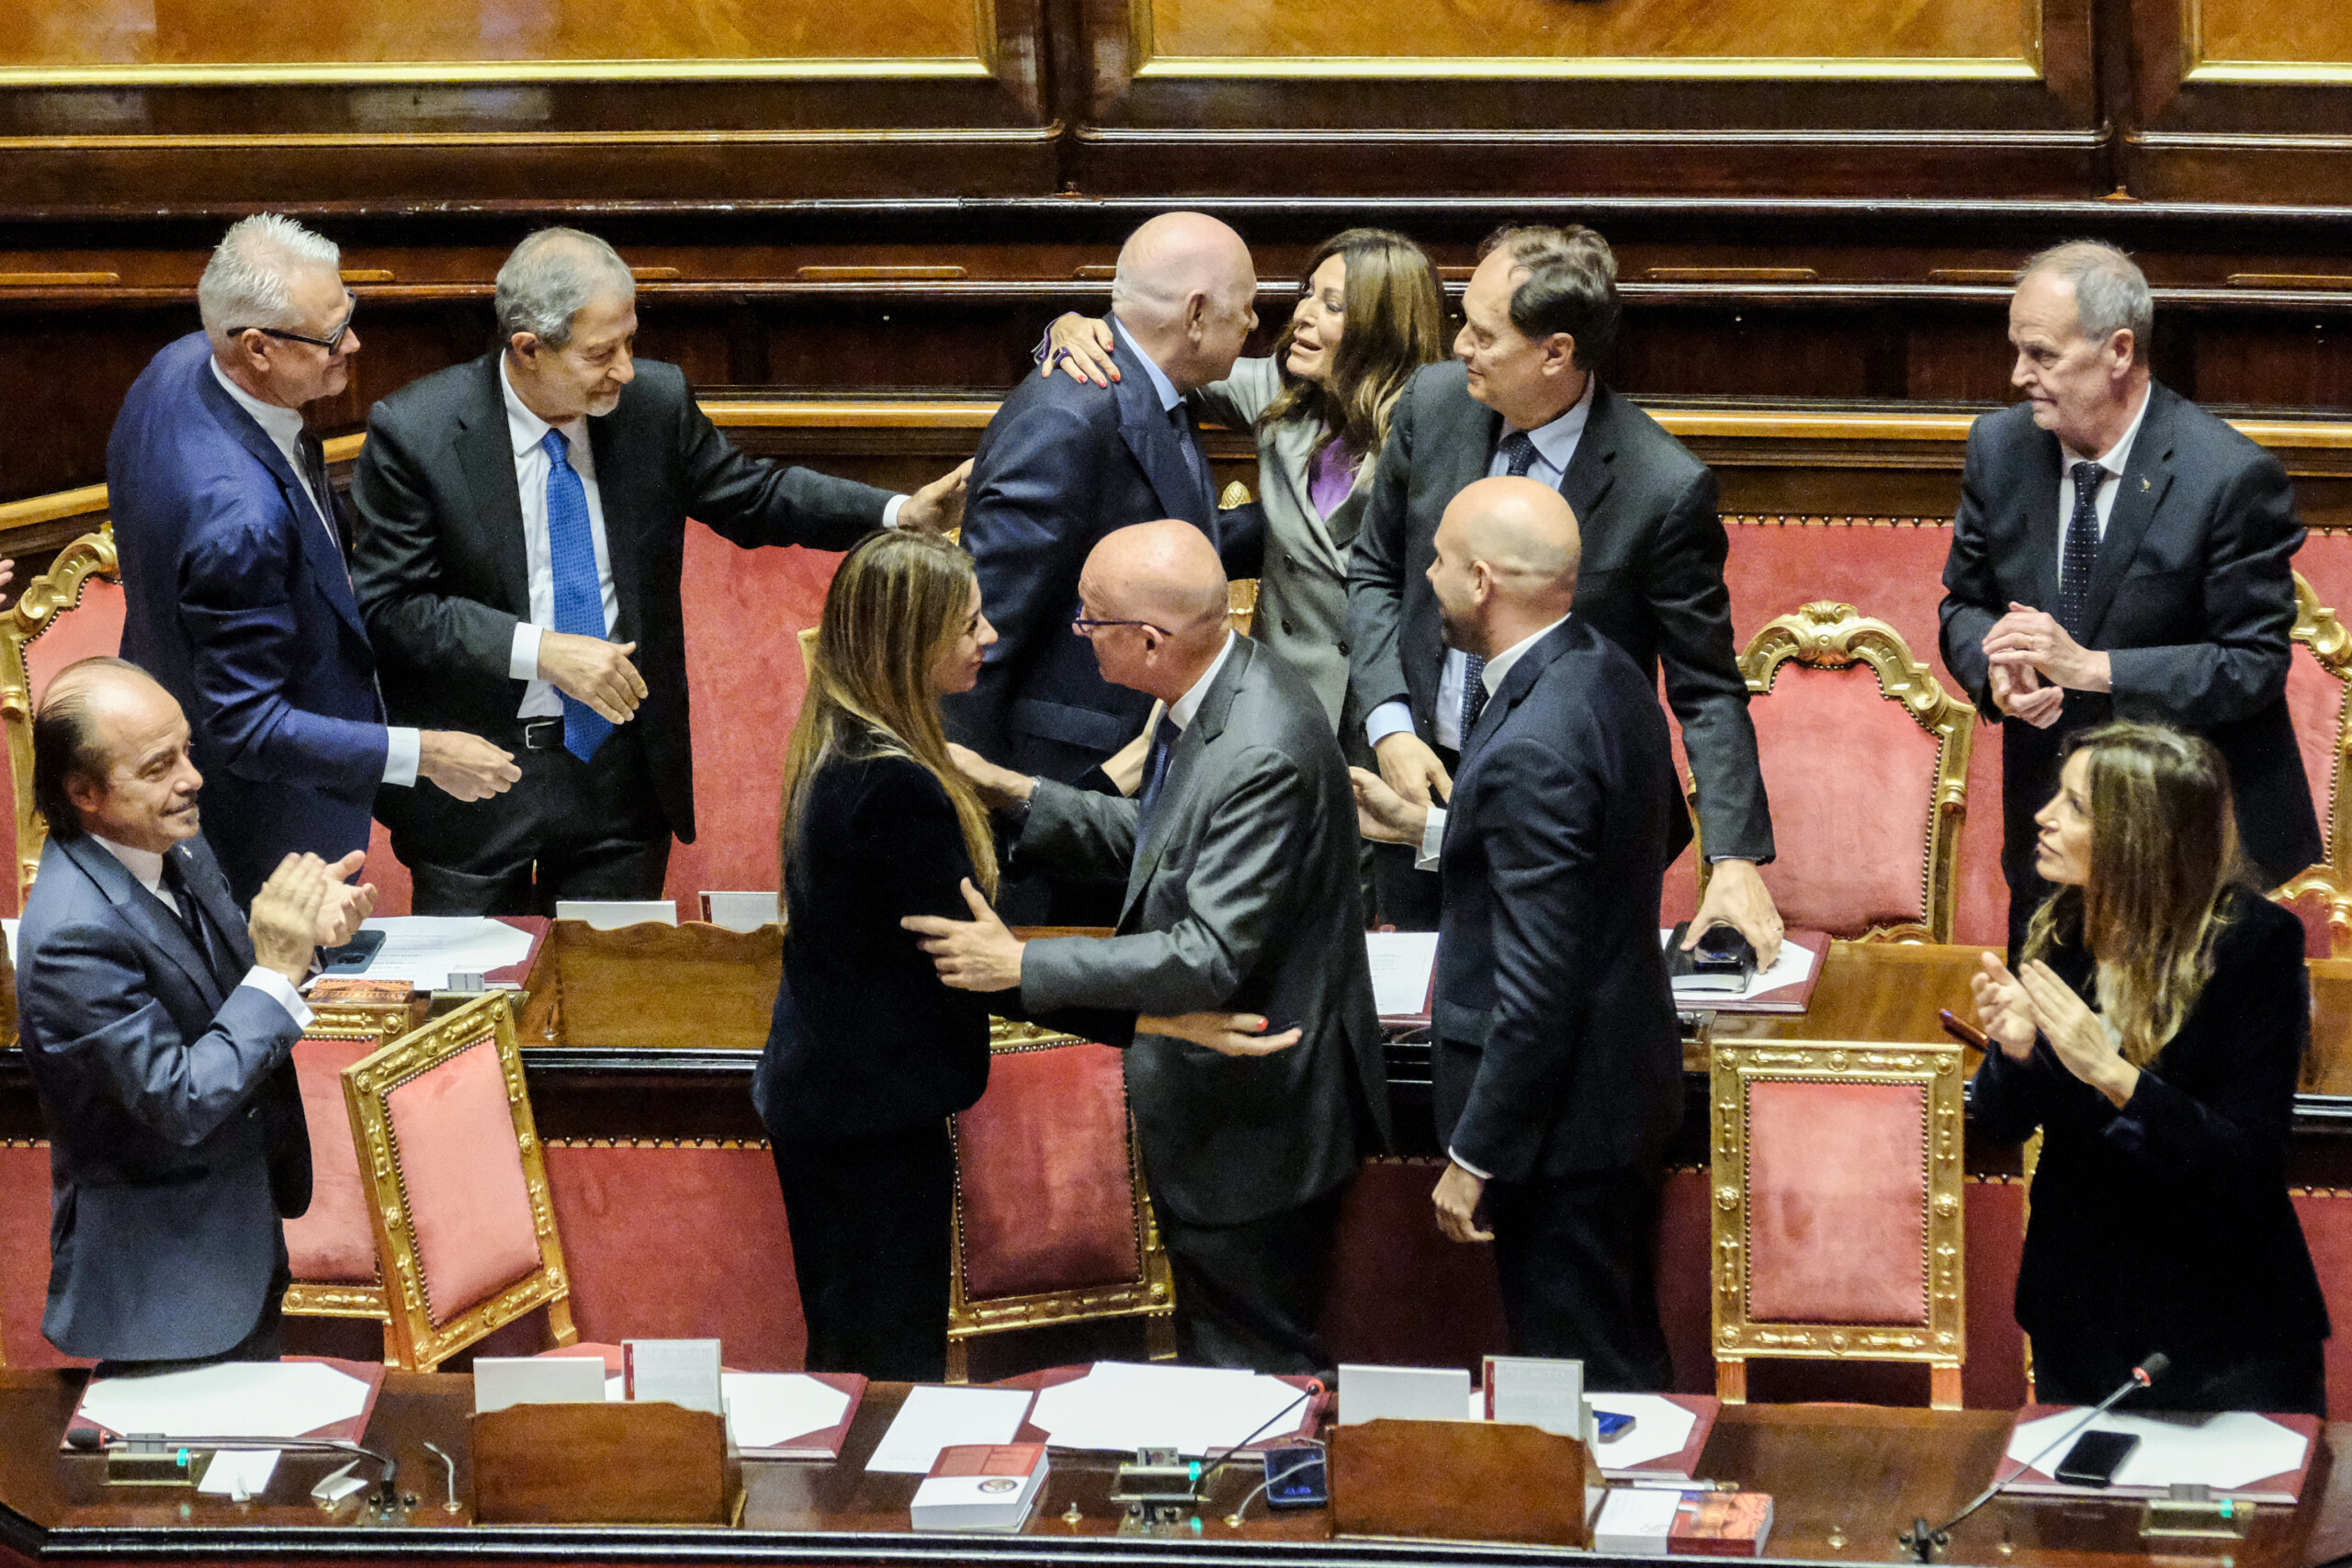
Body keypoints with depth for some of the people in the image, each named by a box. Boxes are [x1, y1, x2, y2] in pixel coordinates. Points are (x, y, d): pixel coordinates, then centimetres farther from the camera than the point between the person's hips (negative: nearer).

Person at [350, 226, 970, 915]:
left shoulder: (656, 401, -4)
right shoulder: (414, 432, -14)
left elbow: (752, 498, 10)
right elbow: (388, 607, -15)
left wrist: (903, 514, -2)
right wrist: (540, 650, -23)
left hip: (622, 768, 3)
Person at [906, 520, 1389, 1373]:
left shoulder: (1262, 756, -31)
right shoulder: (1215, 695, 0)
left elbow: (1212, 956, -32)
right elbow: (1159, 836, 15)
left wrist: (1023, 966, -29)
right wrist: (1016, 794, 4)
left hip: (1250, 1125, -10)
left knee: (1247, 1368, 5)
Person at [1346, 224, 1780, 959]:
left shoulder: (1664, 489, -19)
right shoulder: (1433, 405, -6)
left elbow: (1708, 692, -13)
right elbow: (1375, 574, 8)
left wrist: (1736, 861, -23)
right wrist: (1389, 726, -7)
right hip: (1424, 783, 4)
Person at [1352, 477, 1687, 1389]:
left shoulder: (1532, 749, -28)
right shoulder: (1609, 674, 1)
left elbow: (1538, 989, -27)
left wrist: (1474, 1158, -17)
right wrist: (1429, 830, 17)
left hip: (1560, 1112, -10)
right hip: (1626, 1081, 10)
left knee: (1576, 1370, 3)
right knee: (1625, 1356, 21)